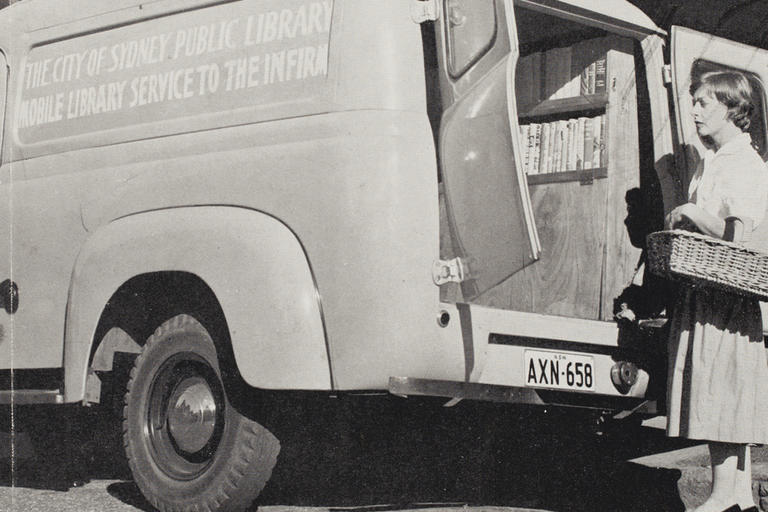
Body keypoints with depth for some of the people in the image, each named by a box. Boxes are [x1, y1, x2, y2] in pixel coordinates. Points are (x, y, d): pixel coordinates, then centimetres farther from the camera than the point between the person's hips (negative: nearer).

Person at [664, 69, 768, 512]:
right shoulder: (710, 163, 19)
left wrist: (686, 214, -10)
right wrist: (683, 224, 5)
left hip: (730, 293, -9)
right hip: (701, 292, 9)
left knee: (722, 390, -9)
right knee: (722, 397, 9)